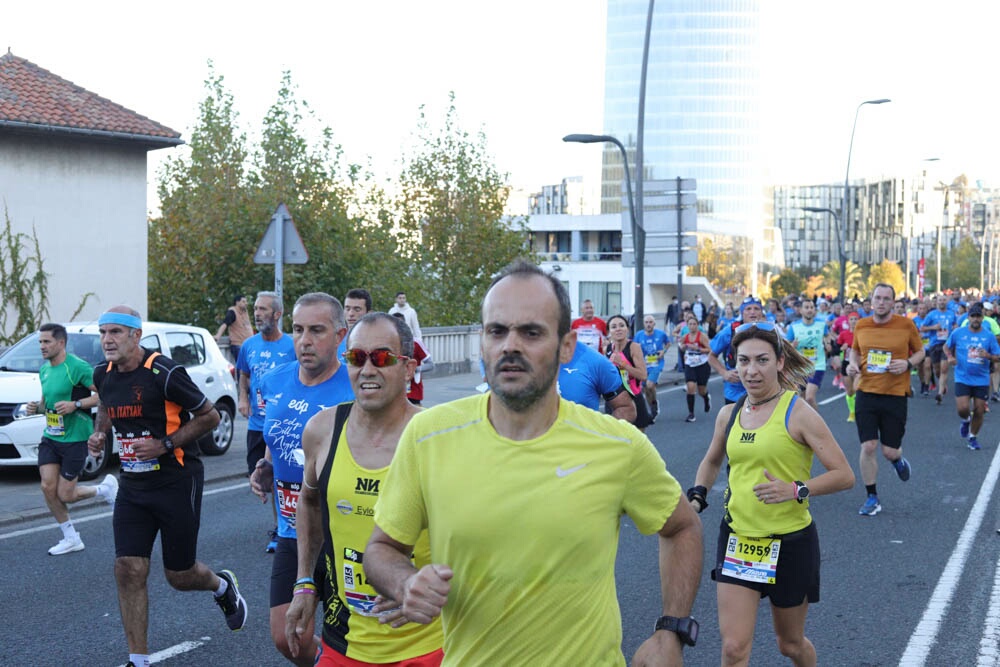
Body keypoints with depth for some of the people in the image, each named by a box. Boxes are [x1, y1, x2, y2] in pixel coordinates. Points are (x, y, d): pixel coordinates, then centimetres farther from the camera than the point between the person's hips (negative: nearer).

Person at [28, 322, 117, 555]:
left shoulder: (77, 367, -16)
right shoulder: (44, 370, 9)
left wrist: (75, 404, -24)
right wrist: (37, 407, 1)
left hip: (74, 438, -7)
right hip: (50, 437, 7)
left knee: (65, 495, -2)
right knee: (48, 488, -2)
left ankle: (106, 488, 26)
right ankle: (71, 539, 14)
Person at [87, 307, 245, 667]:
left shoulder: (164, 373, -18)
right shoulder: (103, 375, 2)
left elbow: (210, 416, -12)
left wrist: (165, 444, -20)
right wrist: (99, 433, 6)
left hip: (177, 484, -5)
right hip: (132, 485, 5)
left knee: (179, 576, 6)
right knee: (128, 569, -5)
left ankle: (223, 586, 41)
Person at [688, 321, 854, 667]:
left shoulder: (798, 413, -12)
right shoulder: (728, 414, 2)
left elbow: (844, 475, -13)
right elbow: (711, 462, 21)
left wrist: (796, 490, -26)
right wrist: (697, 496, 4)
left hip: (790, 542, -3)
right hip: (737, 538, 3)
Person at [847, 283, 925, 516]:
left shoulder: (906, 325, -4)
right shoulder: (861, 325, 2)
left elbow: (920, 351, 8)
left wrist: (908, 363, -12)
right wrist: (853, 364, -3)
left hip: (895, 395, -1)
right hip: (866, 393, 2)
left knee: (890, 451, 2)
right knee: (867, 447, -4)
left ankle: (898, 460, 42)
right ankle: (872, 498, 12)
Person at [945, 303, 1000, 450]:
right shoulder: (958, 333, -2)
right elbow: (947, 346, 15)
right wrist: (950, 357, -5)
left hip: (982, 380, 1)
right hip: (962, 378, -1)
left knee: (979, 411, 3)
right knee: (962, 408, -13)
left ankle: (973, 437, 24)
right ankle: (966, 420, 24)